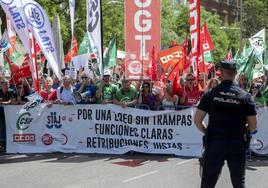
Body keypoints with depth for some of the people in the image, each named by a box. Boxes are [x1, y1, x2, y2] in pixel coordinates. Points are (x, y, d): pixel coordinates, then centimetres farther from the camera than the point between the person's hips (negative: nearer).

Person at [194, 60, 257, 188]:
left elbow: (197, 120, -5)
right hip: (237, 144, 0)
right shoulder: (245, 96, -4)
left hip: (214, 142, 0)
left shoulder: (210, 94, -5)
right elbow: (253, 126, -2)